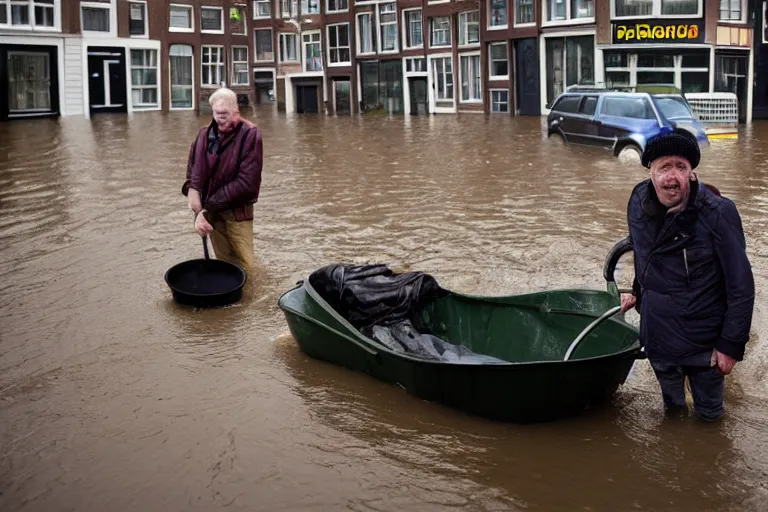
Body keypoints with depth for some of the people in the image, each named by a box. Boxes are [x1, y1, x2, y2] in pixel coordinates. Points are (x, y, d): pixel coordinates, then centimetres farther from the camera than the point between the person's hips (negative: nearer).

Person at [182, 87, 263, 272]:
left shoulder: (249, 134, -13)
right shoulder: (205, 134, 2)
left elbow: (247, 181, -18)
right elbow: (193, 172, 5)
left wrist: (208, 206, -16)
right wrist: (199, 211, -11)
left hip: (237, 212, -4)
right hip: (211, 211, 4)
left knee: (244, 267, -4)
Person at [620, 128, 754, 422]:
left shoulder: (717, 213, -22)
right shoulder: (639, 202, -6)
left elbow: (741, 285, -17)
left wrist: (731, 344, -16)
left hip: (704, 343, -5)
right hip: (657, 339, 5)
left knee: (708, 416, 11)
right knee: (672, 409, 24)